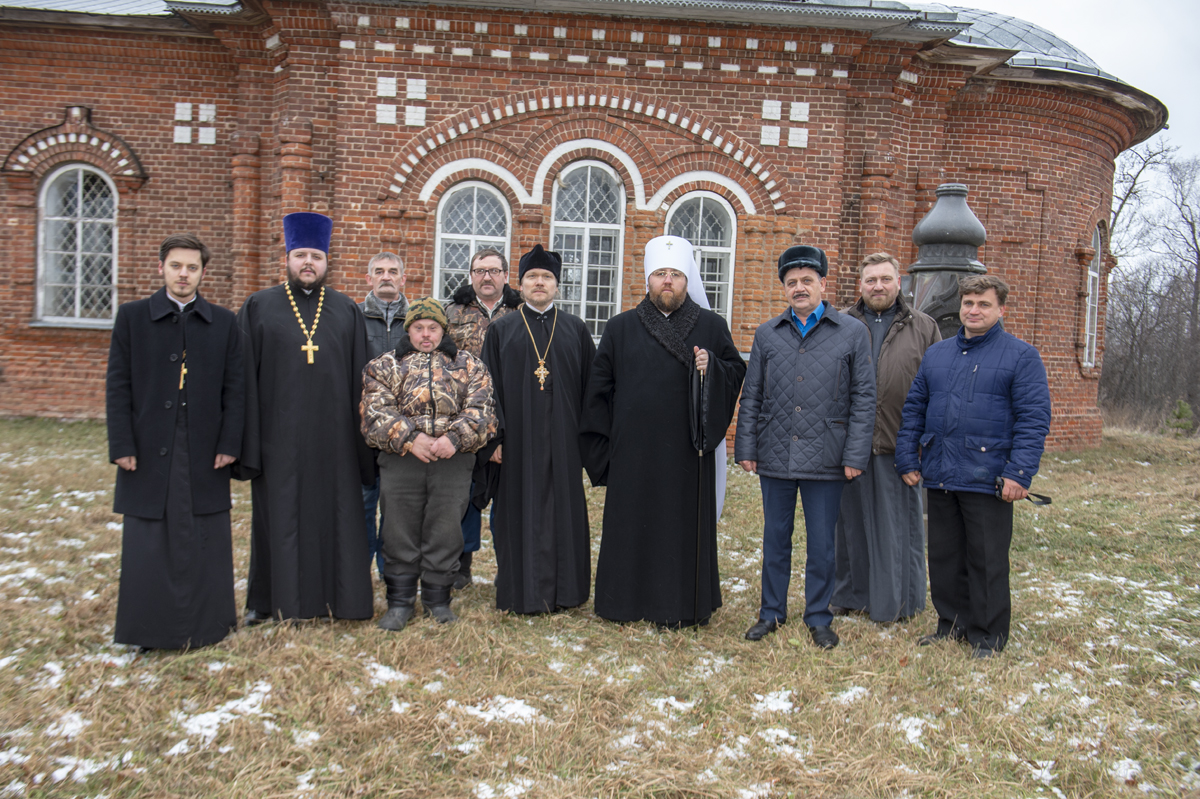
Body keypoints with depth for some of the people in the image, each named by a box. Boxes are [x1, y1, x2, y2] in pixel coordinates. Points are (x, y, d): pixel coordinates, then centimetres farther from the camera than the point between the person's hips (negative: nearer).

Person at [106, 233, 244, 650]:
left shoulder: (224, 323, 5)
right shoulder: (131, 316, 4)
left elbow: (234, 389, 3)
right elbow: (118, 385, 1)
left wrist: (229, 444, -4)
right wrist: (122, 445, -6)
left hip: (205, 452, 1)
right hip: (149, 450, 0)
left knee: (204, 543, 7)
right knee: (149, 542, 7)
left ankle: (207, 623, 20)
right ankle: (150, 629, 20)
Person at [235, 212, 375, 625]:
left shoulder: (347, 311, 8)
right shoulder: (258, 308, 4)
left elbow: (359, 378, 6)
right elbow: (244, 379, 1)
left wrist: (362, 442, 1)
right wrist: (246, 442, -5)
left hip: (332, 434, 1)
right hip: (278, 433, -1)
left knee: (334, 512, 7)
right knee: (277, 515, 7)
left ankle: (336, 595, 20)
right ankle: (267, 599, 22)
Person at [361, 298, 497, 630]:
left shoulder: (469, 365, 14)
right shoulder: (384, 366, 14)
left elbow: (480, 410, 1)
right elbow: (376, 412, 0)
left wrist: (455, 438, -16)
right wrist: (409, 438, -15)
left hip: (453, 460, 0)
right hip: (400, 459, 0)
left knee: (445, 530, 5)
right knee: (400, 531, 5)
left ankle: (438, 599, 21)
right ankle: (400, 601, 19)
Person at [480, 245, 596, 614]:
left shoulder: (576, 329, 8)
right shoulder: (501, 330, 6)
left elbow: (590, 386, 7)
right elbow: (491, 387, 2)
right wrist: (494, 438, -5)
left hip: (563, 439, 1)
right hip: (519, 436, -1)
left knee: (564, 508, 6)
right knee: (521, 510, 4)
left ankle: (563, 588, 18)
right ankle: (522, 590, 15)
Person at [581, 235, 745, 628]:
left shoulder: (711, 326, 5)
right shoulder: (620, 328, 7)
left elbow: (737, 371, 8)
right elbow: (599, 387, 9)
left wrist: (711, 367, -13)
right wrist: (601, 444, 6)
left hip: (687, 451, 0)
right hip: (633, 452, 1)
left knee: (684, 524, 5)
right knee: (630, 524, 8)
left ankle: (681, 604, 18)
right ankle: (626, 599, 22)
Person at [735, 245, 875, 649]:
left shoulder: (853, 333, 1)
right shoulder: (767, 334, 8)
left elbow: (863, 399, -1)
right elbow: (751, 397, 10)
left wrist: (855, 455, -6)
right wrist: (746, 448, 4)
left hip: (825, 460, -2)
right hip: (775, 458, 2)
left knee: (821, 543, 7)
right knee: (775, 539, 12)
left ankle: (818, 618, 23)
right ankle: (772, 612, 26)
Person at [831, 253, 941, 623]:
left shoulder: (923, 328, 8)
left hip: (899, 447, -1)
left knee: (897, 524, 6)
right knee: (852, 520, 10)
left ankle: (896, 601, 20)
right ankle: (850, 593, 25)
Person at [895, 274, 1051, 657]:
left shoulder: (1021, 356, -2)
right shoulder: (936, 354, 13)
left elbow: (1034, 418, -8)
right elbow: (914, 408, 15)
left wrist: (1018, 473, -16)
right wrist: (907, 459, 8)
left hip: (988, 481, -5)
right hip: (939, 478, 5)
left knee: (986, 561, 5)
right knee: (944, 556, 14)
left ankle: (987, 636, 20)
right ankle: (951, 623, 29)